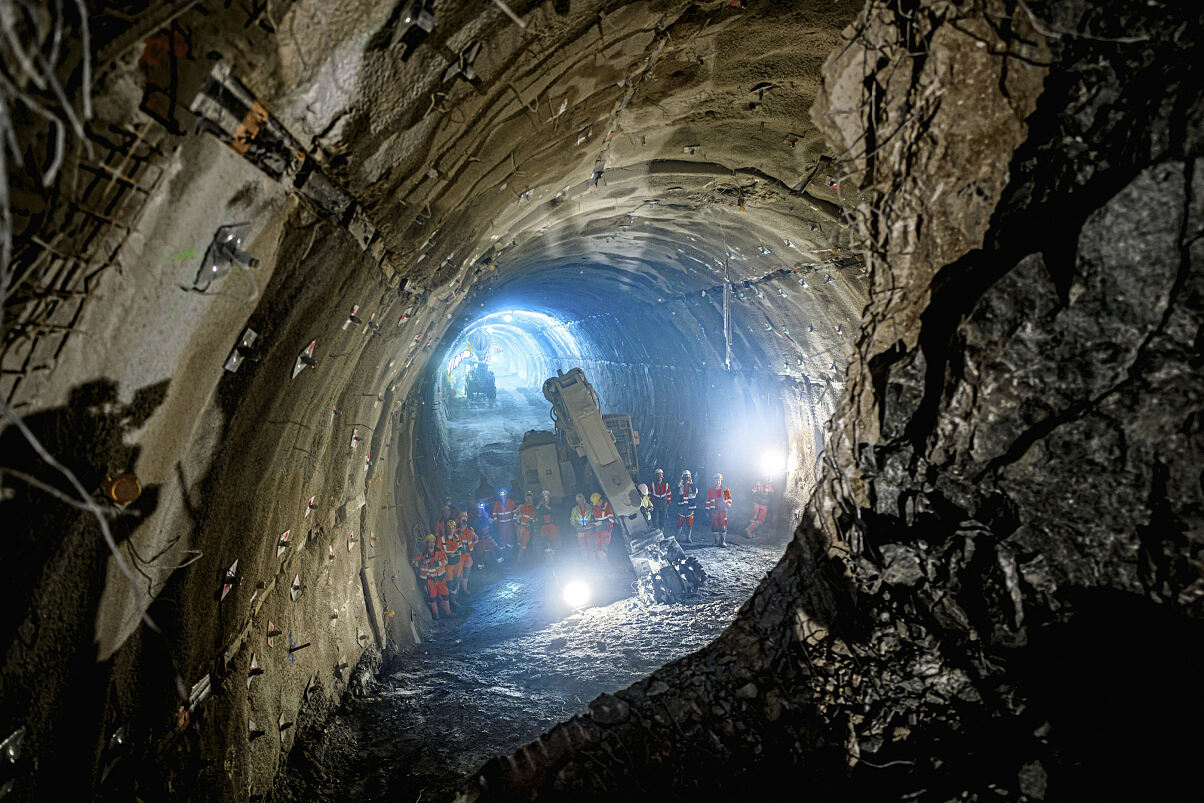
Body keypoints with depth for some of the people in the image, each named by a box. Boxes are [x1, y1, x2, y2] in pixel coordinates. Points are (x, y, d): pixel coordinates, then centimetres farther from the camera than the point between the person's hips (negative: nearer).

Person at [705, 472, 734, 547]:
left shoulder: (725, 489, 6)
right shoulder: (710, 490, 8)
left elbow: (729, 497, 17)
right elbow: (708, 501, 10)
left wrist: (729, 504, -2)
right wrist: (707, 511, 6)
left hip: (723, 510, -1)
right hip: (713, 510, 1)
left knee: (723, 525, -6)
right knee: (714, 525, -2)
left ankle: (723, 541, 0)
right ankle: (717, 541, 6)